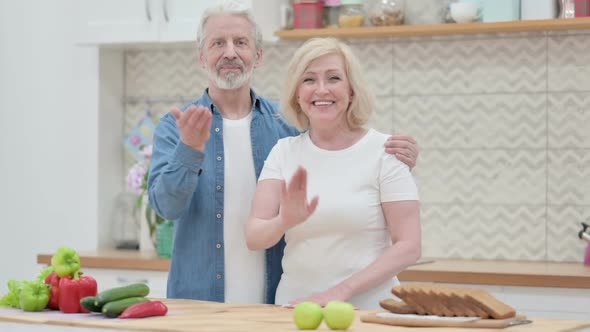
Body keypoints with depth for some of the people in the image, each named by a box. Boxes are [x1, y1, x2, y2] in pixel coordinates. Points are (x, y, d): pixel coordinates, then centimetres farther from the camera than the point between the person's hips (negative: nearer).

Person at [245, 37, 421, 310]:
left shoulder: (384, 151, -2)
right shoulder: (284, 152, 6)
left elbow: (408, 246, -6)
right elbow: (253, 238, -1)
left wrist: (341, 291, -16)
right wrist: (284, 222, -22)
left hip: (368, 310, -2)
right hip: (294, 308, 2)